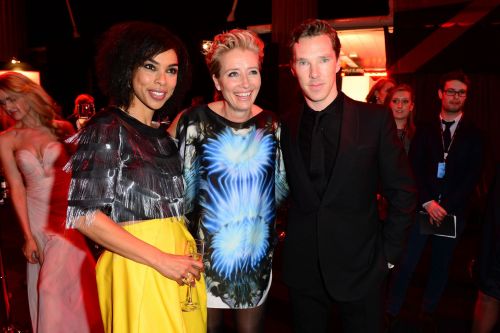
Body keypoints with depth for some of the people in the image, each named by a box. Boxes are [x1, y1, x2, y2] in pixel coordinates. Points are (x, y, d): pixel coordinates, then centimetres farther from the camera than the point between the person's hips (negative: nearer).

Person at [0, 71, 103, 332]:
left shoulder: (61, 129, 1)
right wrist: (28, 235, -3)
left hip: (69, 213, -2)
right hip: (37, 217, 2)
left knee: (53, 285, -4)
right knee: (43, 285, 8)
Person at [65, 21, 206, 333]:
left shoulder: (166, 132, 10)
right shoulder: (107, 129, -10)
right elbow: (84, 215, -16)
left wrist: (189, 256, 2)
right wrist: (161, 259, -18)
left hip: (179, 265, 7)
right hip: (138, 268, -7)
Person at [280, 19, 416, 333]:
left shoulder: (376, 119, -8)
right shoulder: (285, 127, -1)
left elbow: (402, 191, -3)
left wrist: (388, 253, -3)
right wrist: (290, 236, 2)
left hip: (361, 269, -2)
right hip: (303, 270, 2)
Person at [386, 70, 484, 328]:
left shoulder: (474, 134, 5)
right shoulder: (424, 130, 7)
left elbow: (472, 176, -1)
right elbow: (414, 169, 0)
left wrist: (446, 207, -10)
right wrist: (428, 202, -12)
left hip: (453, 211, 1)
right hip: (422, 208, 0)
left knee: (441, 265, 11)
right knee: (406, 263, -2)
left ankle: (428, 312, 28)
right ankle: (391, 311, 11)